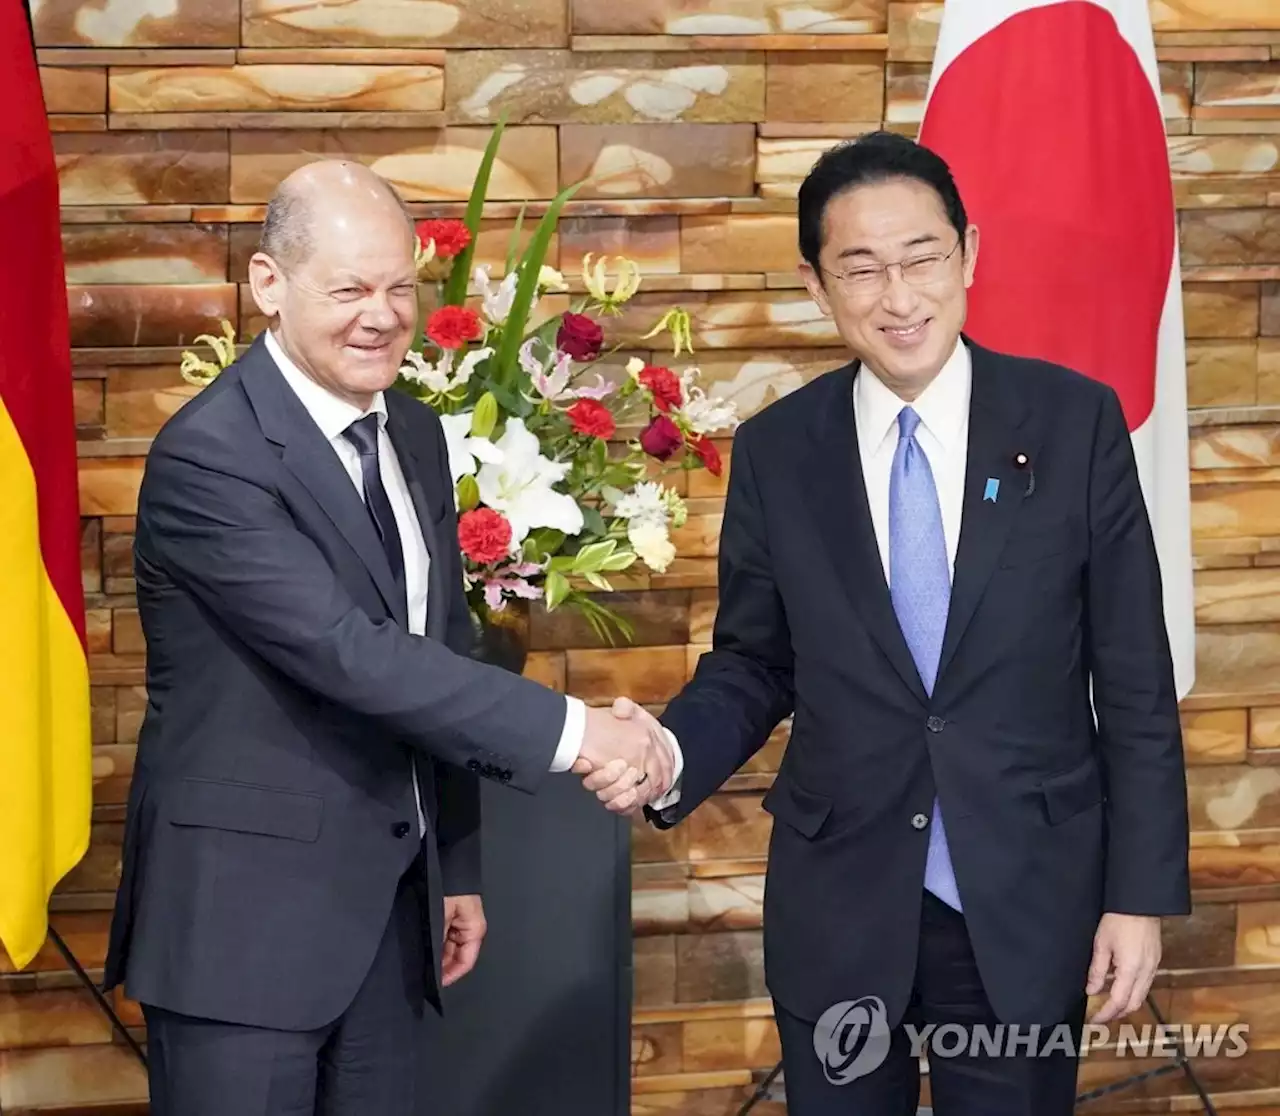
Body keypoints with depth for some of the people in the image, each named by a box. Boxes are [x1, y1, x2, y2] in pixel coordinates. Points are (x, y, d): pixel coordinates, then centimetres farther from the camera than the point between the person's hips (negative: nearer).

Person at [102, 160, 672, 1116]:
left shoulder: (416, 437, 10)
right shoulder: (209, 457, -16)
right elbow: (349, 653, -24)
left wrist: (459, 866, 16)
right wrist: (570, 731, -25)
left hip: (388, 909, 7)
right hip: (244, 911, -7)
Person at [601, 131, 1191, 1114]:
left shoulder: (1075, 421, -5)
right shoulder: (775, 450, 0)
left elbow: (1135, 684, -3)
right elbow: (752, 666, 7)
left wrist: (1141, 892, -4)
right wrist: (672, 754, -14)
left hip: (1026, 905, -1)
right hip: (837, 908, 1)